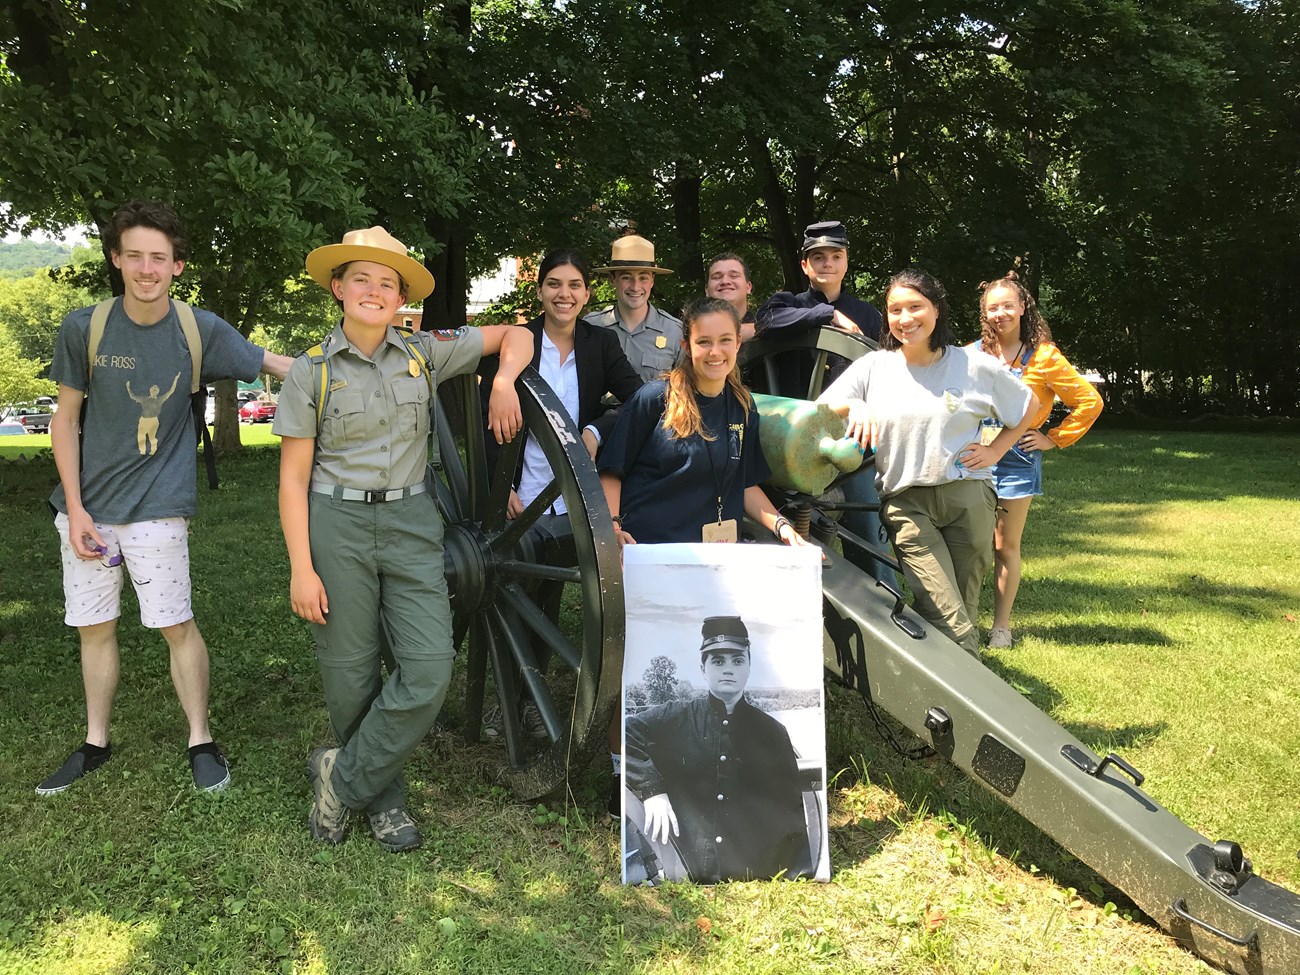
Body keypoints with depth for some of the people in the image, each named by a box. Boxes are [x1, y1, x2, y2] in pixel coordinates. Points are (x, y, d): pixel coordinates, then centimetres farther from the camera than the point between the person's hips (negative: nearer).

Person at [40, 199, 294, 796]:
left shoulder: (199, 330, -5)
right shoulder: (84, 328, -3)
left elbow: (280, 366, 0)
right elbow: (66, 419, 1)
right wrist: (75, 509, -5)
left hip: (157, 506, -2)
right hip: (88, 506, 2)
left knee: (176, 625, -1)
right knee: (93, 627, 12)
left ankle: (201, 743, 16)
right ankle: (95, 744, 30)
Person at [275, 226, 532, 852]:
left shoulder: (424, 353, 4)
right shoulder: (311, 371, -1)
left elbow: (514, 334, 15)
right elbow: (293, 477, -2)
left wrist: (504, 384, -4)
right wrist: (301, 567, -7)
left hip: (411, 523, 2)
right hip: (336, 525, -2)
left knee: (430, 665, -10)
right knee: (352, 675, 4)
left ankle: (341, 777, 10)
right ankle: (383, 800, 25)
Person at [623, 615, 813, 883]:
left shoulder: (772, 732, 6)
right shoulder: (674, 718, 1)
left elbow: (792, 811, 7)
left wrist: (799, 878, -4)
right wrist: (651, 787, -14)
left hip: (755, 875, 0)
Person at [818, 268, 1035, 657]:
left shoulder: (974, 365, 3)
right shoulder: (873, 367, 4)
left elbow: (1027, 407, 17)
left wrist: (994, 451, 7)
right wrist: (855, 406, -18)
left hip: (968, 497, 1)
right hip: (906, 503, -1)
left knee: (965, 614, 8)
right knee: (951, 625, -14)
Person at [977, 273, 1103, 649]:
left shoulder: (1043, 357, -4)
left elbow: (1090, 401, -2)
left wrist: (1054, 438, -2)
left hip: (1016, 459, -2)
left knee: (1005, 546, 4)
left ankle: (1001, 625, 16)